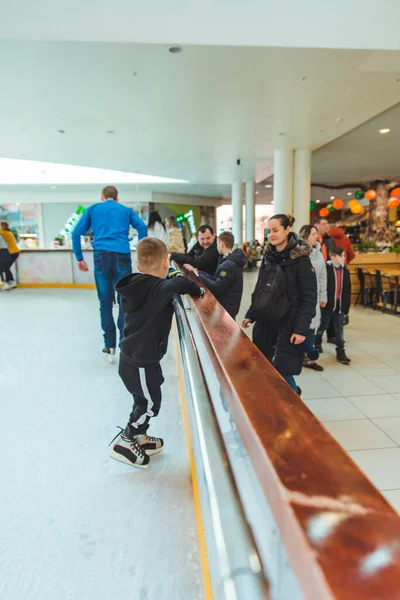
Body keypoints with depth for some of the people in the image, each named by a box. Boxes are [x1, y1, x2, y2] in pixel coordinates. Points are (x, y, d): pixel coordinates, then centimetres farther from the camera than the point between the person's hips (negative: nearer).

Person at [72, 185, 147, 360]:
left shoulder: (93, 209, 20)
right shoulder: (126, 210, 20)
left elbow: (76, 233, 12)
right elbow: (142, 227, 4)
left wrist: (79, 258, 15)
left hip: (101, 255, 1)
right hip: (122, 255, 0)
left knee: (105, 303, 6)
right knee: (124, 302, 3)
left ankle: (110, 347, 7)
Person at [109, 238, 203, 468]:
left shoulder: (139, 288, 2)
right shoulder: (157, 289, -24)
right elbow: (180, 284, -41)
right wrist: (197, 290, -23)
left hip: (133, 357, 9)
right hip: (141, 361, -9)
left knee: (146, 400, 24)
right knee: (150, 404, 9)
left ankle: (139, 438, 41)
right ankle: (125, 443, 23)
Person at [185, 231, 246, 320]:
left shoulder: (229, 265, -22)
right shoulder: (231, 260, 10)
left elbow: (216, 288, -23)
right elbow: (216, 279, 9)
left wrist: (199, 275, -16)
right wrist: (197, 272, 4)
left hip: (227, 309, -9)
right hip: (228, 307, 9)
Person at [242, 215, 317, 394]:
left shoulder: (300, 260, -11)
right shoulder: (267, 257, 8)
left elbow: (309, 299, -13)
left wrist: (301, 329, -18)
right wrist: (251, 315, 12)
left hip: (288, 326, -6)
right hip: (265, 322, 6)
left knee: (281, 371, -6)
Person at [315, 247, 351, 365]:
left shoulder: (345, 271, 5)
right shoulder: (326, 269, -11)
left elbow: (347, 290, 8)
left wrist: (346, 305, 5)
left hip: (340, 305, 4)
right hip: (327, 304, -4)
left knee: (339, 329, 7)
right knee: (323, 326, 14)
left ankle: (340, 352, 13)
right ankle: (317, 343, 37)